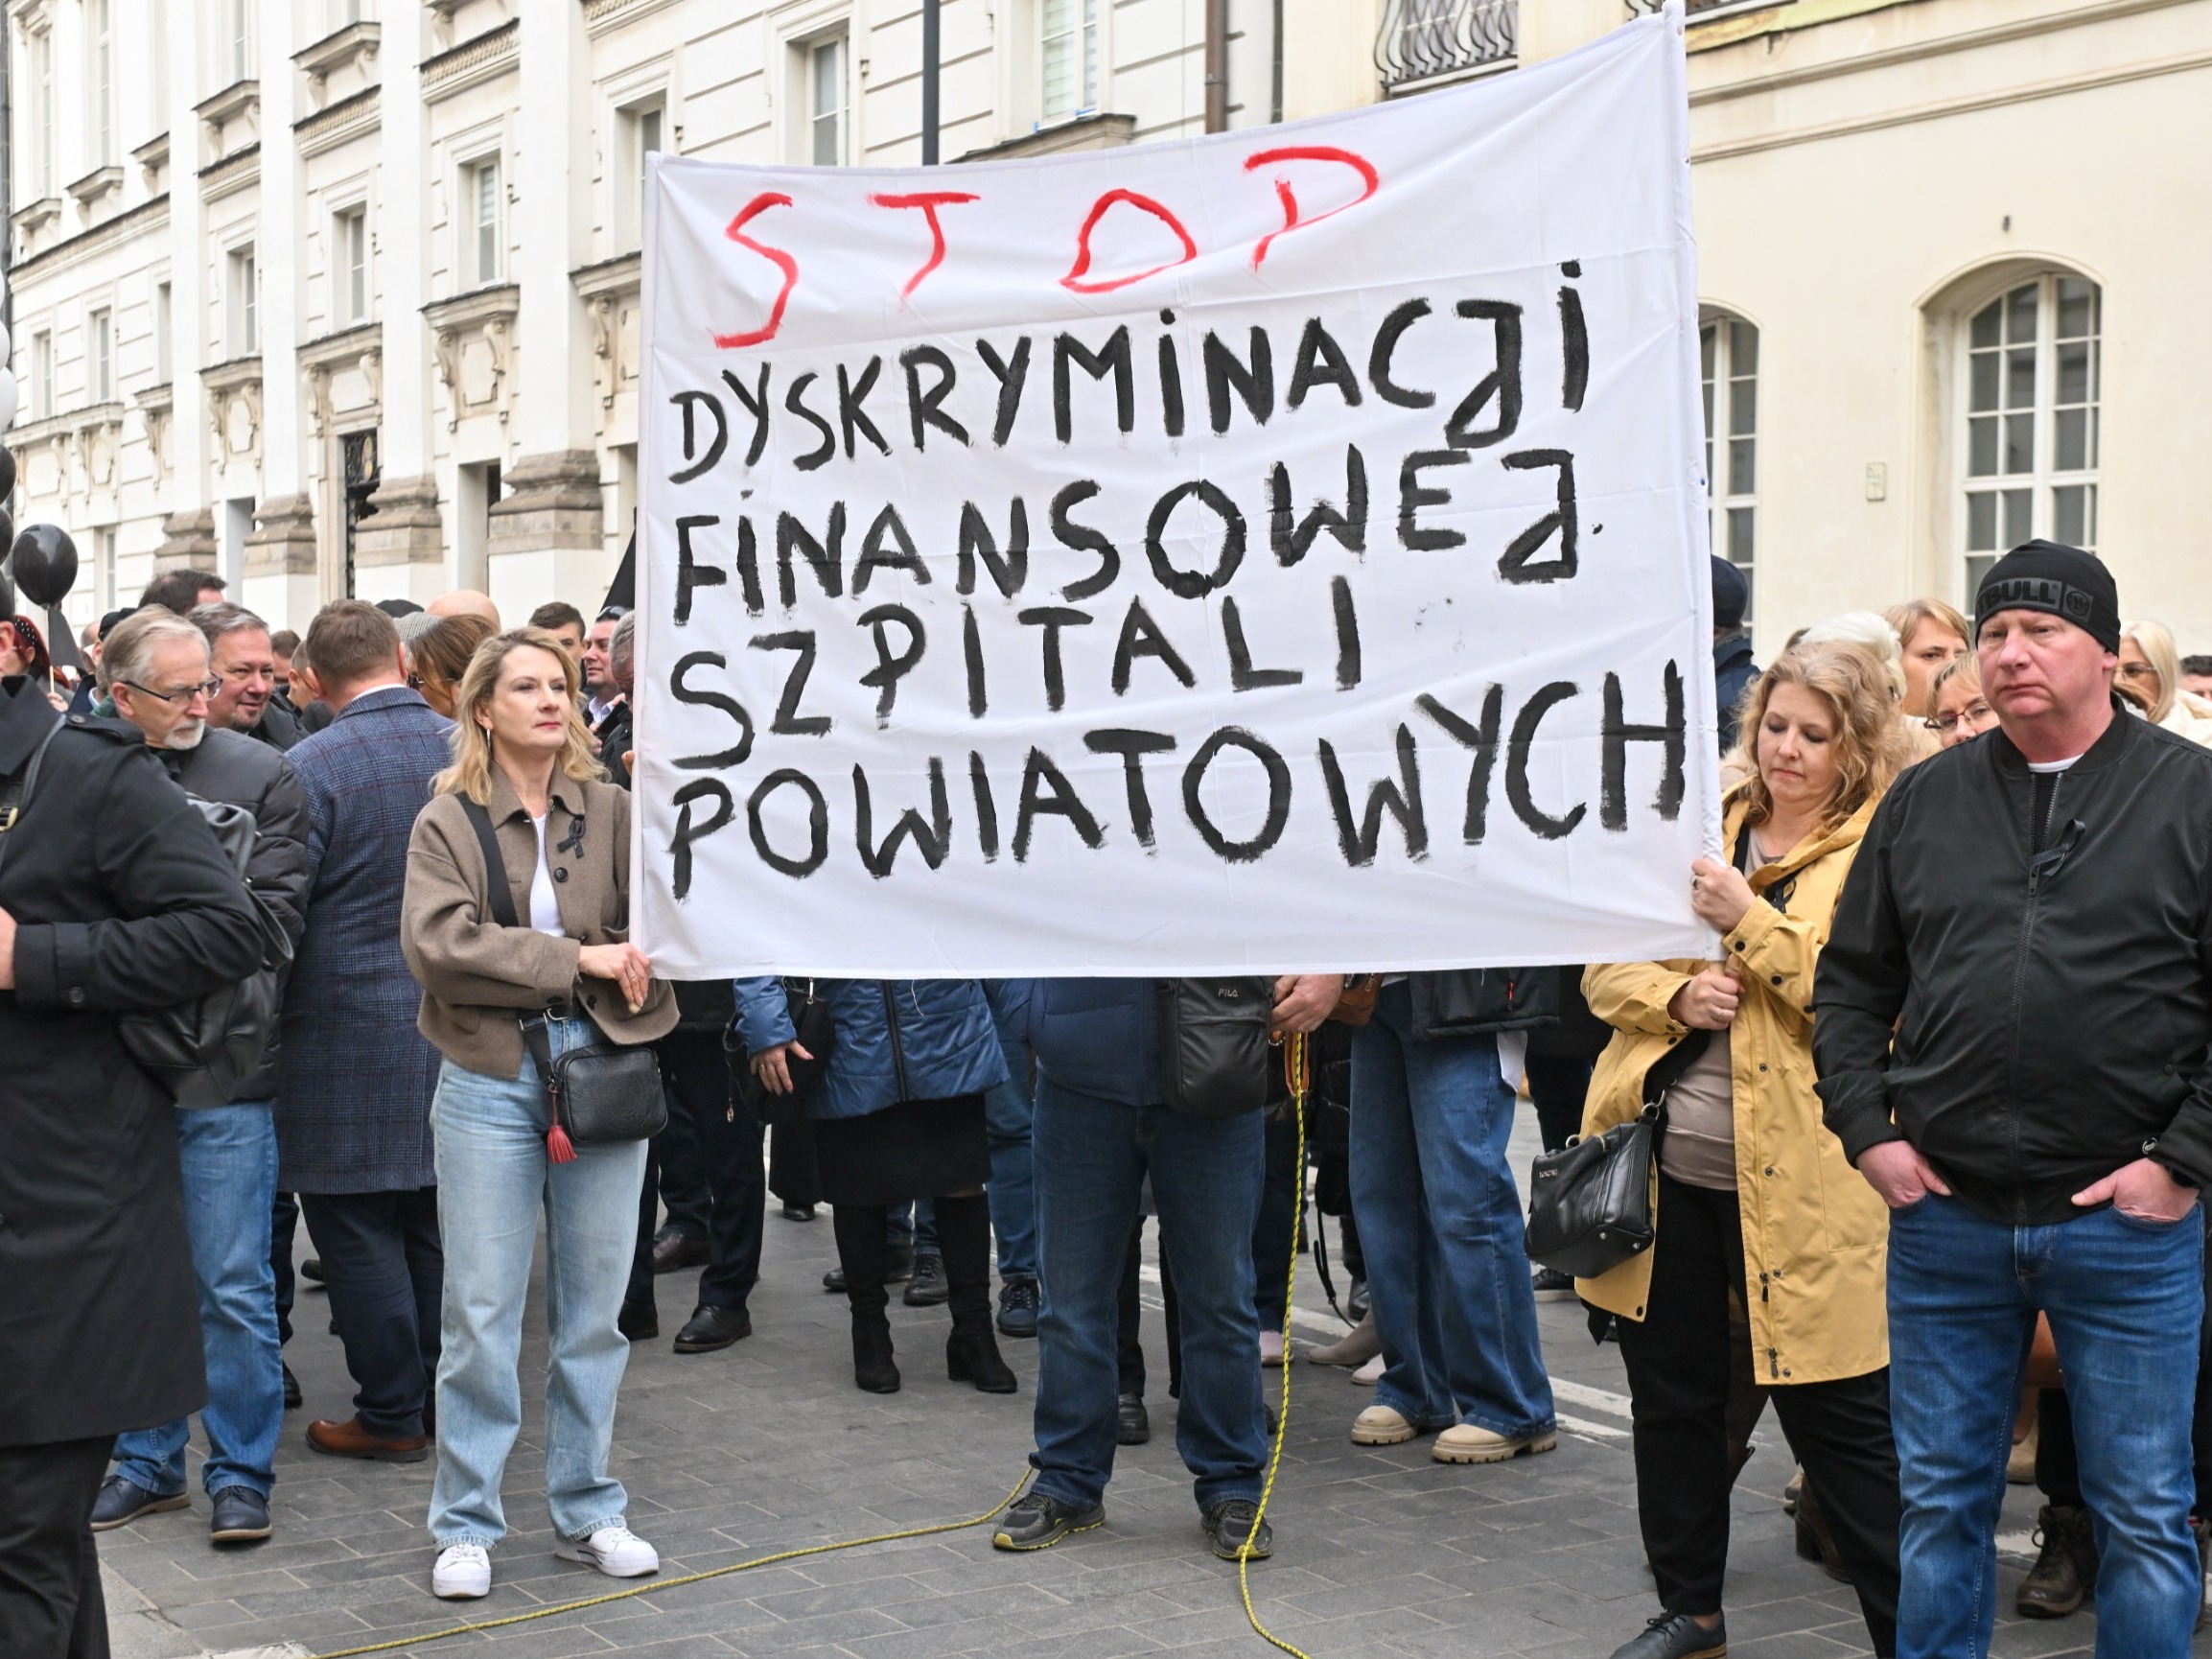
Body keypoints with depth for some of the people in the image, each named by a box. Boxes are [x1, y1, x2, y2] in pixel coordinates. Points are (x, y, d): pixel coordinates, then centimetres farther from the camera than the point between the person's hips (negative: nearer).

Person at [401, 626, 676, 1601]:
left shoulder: (614, 812, 6)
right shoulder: (448, 821, 0)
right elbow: (435, 943, -14)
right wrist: (575, 960, -16)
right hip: (490, 1081, -2)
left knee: (593, 1309, 9)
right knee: (481, 1311, 2)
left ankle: (586, 1510, 22)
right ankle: (465, 1524, 14)